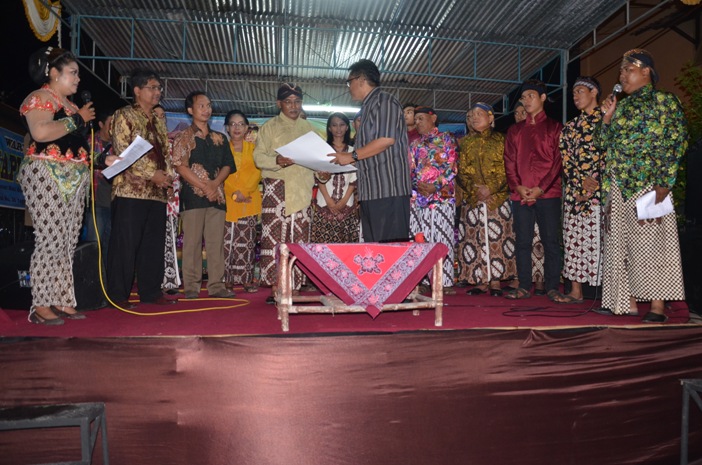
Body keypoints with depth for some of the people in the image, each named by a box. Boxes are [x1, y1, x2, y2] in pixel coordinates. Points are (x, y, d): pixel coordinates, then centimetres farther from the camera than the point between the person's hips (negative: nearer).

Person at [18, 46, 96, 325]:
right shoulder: (39, 98, -4)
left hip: (74, 179, 8)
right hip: (47, 176, -8)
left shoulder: (68, 104, 21)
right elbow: (40, 133, -22)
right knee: (50, 240, -11)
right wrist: (78, 119, -13)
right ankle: (40, 306, -4)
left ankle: (62, 301, 10)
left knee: (68, 243, 5)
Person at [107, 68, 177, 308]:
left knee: (154, 244, 7)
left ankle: (151, 291, 15)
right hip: (131, 189, -7)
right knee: (126, 243, -5)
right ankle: (118, 295, 3)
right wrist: (151, 174, -13)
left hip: (157, 191, 7)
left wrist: (167, 175, 3)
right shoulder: (125, 115, 0)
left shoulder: (158, 120, 21)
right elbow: (122, 152, -9)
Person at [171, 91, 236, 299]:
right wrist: (204, 186, -11)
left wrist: (214, 184, -7)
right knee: (192, 241, -2)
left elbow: (227, 166, 11)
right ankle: (191, 286, 4)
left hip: (217, 196, 4)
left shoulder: (220, 138, 17)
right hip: (192, 196, -4)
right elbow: (181, 167, -5)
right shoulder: (183, 137, 4)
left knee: (216, 241, 3)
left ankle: (216, 285, 7)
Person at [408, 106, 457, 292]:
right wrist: (417, 185, -5)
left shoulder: (446, 139, 7)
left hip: (442, 196, -4)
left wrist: (435, 186, -13)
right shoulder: (415, 144, 21)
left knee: (442, 238, -6)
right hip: (417, 197, 5)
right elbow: (410, 169, 15)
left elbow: (451, 167, -3)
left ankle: (444, 281, -2)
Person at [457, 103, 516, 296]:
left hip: (497, 197, -2)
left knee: (497, 239, -3)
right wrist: (474, 188, -9)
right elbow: (461, 172, 7)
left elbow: (506, 170, -1)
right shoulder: (465, 143, 13)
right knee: (475, 240, 0)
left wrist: (491, 188, -14)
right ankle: (480, 281, 8)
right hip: (473, 199, 2)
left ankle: (495, 281, 5)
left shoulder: (500, 140, 5)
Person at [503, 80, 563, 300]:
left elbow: (558, 161, -2)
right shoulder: (514, 131, 17)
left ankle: (552, 287, 5)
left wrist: (541, 188, -12)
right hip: (520, 194, 3)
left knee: (550, 240, -1)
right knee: (523, 241, 3)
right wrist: (518, 187, -6)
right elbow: (509, 162, 10)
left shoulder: (554, 127, 7)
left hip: (547, 193, -3)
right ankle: (524, 286, 9)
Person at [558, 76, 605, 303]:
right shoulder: (570, 126, 18)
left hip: (601, 190, -5)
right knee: (574, 239, 3)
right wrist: (581, 181, -5)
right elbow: (565, 159, 9)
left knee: (600, 238, -8)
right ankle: (576, 291, 9)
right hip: (574, 190, 5)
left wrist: (596, 181, -13)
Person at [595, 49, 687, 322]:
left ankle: (657, 306, -1)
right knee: (619, 243, 5)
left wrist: (663, 185, -14)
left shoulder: (664, 102, 2)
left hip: (648, 184, -6)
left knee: (649, 242, -7)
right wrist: (607, 117, 5)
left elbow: (676, 145, -6)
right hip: (617, 186, 6)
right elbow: (602, 143, 17)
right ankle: (628, 302, 12)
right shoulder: (621, 106, 19)